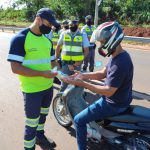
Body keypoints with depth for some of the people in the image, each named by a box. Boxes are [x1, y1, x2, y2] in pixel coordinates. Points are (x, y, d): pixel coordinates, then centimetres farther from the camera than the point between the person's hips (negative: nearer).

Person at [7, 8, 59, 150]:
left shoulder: (47, 40, 9)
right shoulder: (20, 38, -14)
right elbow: (15, 68, -20)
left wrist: (56, 71, 0)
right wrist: (42, 73, -26)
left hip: (48, 86, 7)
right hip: (32, 89, -7)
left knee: (43, 115, 24)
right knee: (32, 122, 4)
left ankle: (40, 136, 48)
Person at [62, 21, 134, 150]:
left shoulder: (120, 63, -31)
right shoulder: (119, 56, 1)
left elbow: (109, 91, -31)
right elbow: (102, 74, 6)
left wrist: (82, 84, -28)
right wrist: (83, 75, -8)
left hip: (114, 104, -10)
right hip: (117, 99, 10)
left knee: (78, 120, -4)